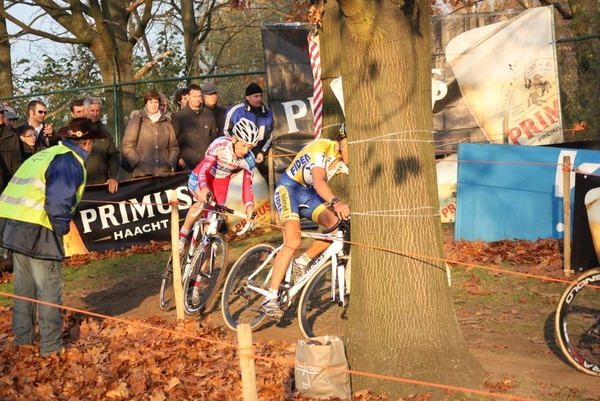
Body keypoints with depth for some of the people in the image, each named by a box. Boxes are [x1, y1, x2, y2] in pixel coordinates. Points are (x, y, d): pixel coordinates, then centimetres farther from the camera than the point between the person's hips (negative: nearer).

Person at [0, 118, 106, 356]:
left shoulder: (46, 154, 20)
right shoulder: (70, 162, -8)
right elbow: (58, 200, -20)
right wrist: (62, 229, -6)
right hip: (36, 229, -9)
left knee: (24, 286, 20)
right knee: (49, 291, 1)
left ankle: (23, 338, 29)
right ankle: (51, 346, 6)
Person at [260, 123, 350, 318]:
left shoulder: (344, 161, -6)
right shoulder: (321, 149, -27)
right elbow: (318, 181, -43)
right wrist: (335, 202, -60)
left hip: (309, 194, 7)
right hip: (289, 189, -7)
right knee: (293, 241, -25)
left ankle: (302, 263, 1)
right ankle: (270, 299, -24)